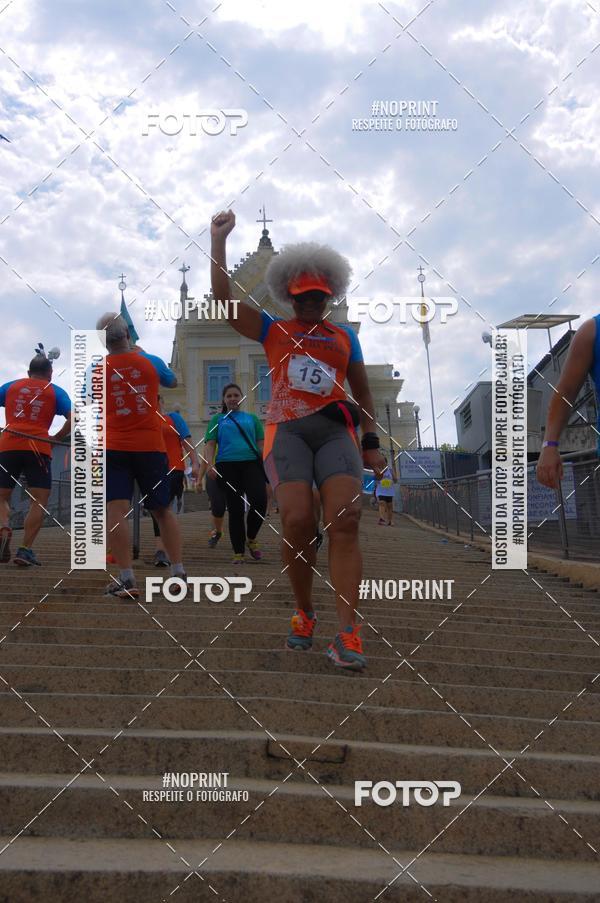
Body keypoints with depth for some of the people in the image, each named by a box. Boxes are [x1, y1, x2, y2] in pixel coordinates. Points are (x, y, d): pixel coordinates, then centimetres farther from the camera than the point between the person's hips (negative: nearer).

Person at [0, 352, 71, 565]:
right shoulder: (55, 391, 12)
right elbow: (73, 418, -1)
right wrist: (57, 437, 9)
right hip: (38, 448, -2)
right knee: (39, 501, 2)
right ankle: (26, 550, -9)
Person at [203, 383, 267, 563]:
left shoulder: (252, 418, 20)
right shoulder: (218, 419, 17)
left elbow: (261, 444, 17)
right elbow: (210, 444, 8)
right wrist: (209, 465, -8)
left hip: (251, 463, 0)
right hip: (227, 465, 0)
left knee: (260, 501, -20)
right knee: (235, 509, -1)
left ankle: (251, 539, 5)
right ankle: (238, 553, 7)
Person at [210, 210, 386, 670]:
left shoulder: (345, 337, 23)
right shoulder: (272, 330, 18)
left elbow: (363, 392, 23)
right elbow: (223, 297, 9)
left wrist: (371, 442, 12)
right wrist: (219, 239, 7)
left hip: (336, 430, 1)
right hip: (287, 430, -1)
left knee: (344, 520, -19)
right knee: (298, 521, -20)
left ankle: (347, 633, -23)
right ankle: (304, 614, 4)